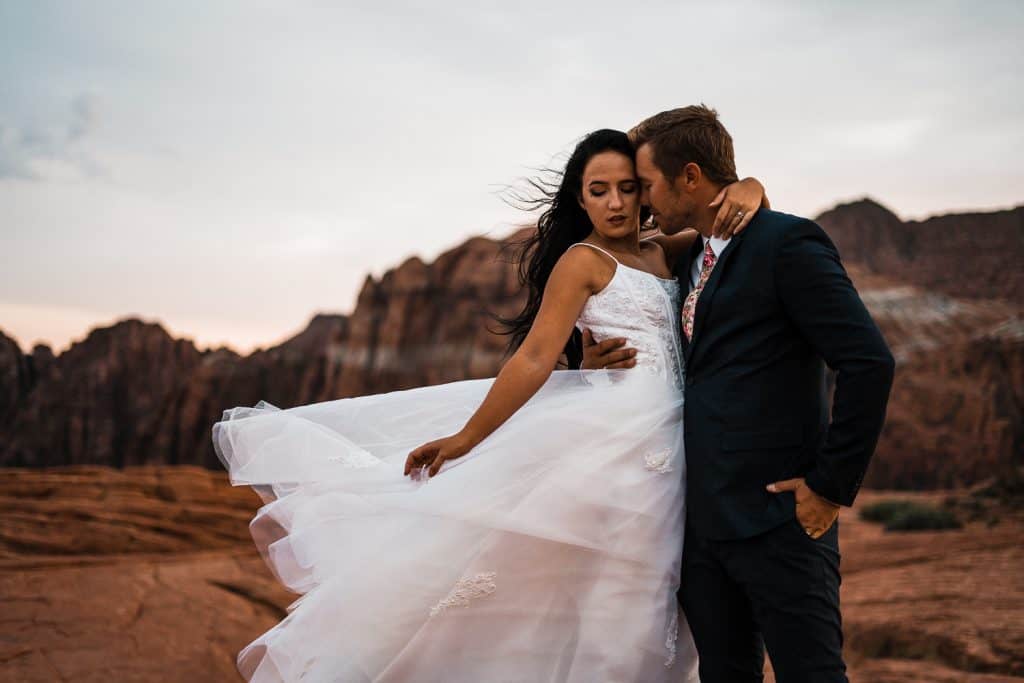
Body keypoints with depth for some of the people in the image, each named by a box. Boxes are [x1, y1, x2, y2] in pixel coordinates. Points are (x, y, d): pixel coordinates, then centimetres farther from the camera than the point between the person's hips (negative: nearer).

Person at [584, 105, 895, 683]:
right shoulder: (689, 263, 17)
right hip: (704, 522, 8)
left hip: (777, 521, -8)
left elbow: (869, 363, -15)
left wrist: (833, 486, -13)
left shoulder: (787, 242, -9)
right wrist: (601, 365, 4)